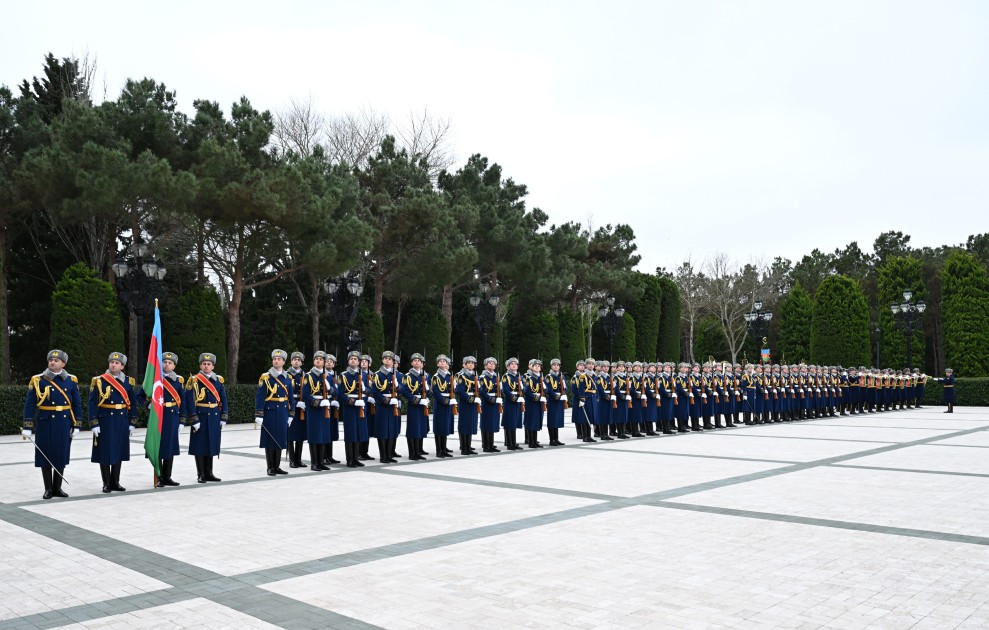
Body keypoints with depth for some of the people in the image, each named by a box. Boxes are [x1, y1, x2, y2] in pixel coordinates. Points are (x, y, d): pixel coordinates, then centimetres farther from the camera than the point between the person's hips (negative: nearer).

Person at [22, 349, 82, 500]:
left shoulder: (71, 381, 5)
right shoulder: (38, 380, -2)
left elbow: (77, 404, 8)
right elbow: (29, 404, -3)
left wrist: (76, 425, 4)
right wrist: (27, 427, -7)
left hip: (64, 424, 2)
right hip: (45, 424, -2)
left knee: (62, 456, 7)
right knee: (46, 456, 3)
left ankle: (57, 488, 19)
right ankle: (48, 489, 13)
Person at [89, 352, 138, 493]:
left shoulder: (128, 381, 6)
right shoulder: (99, 381, -2)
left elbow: (133, 403, 9)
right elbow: (92, 403, -5)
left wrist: (132, 423, 5)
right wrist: (94, 423, -10)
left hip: (122, 422, 3)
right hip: (105, 422, -3)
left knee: (119, 451, 9)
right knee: (105, 452, 1)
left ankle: (115, 482, 19)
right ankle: (107, 483, 11)